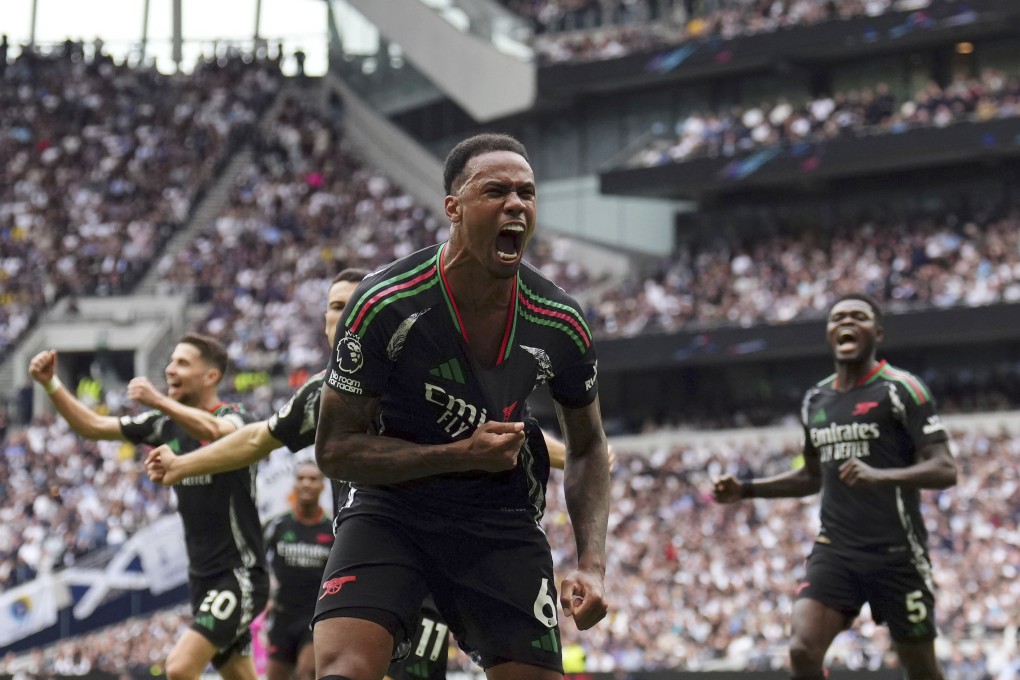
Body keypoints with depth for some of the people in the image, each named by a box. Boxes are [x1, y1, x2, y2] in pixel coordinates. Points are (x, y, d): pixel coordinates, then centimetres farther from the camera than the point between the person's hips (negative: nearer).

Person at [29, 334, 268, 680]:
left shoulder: (234, 417, -12)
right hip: (202, 575, 8)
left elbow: (214, 431, -36)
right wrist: (51, 384, -4)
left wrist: (160, 401, -46)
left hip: (239, 573, -8)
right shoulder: (166, 424, 9)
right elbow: (93, 426, 8)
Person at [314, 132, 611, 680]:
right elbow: (335, 450, -13)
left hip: (502, 521, 3)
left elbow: (587, 447, 9)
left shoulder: (560, 324, -8)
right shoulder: (385, 304, -19)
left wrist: (592, 565, -4)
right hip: (389, 507, -3)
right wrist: (461, 454, -23)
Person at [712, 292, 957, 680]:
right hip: (834, 549, 5)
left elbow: (945, 470, -14)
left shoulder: (900, 389, -6)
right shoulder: (816, 400, 13)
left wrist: (880, 476, -30)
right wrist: (745, 490, 15)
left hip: (896, 550, -5)